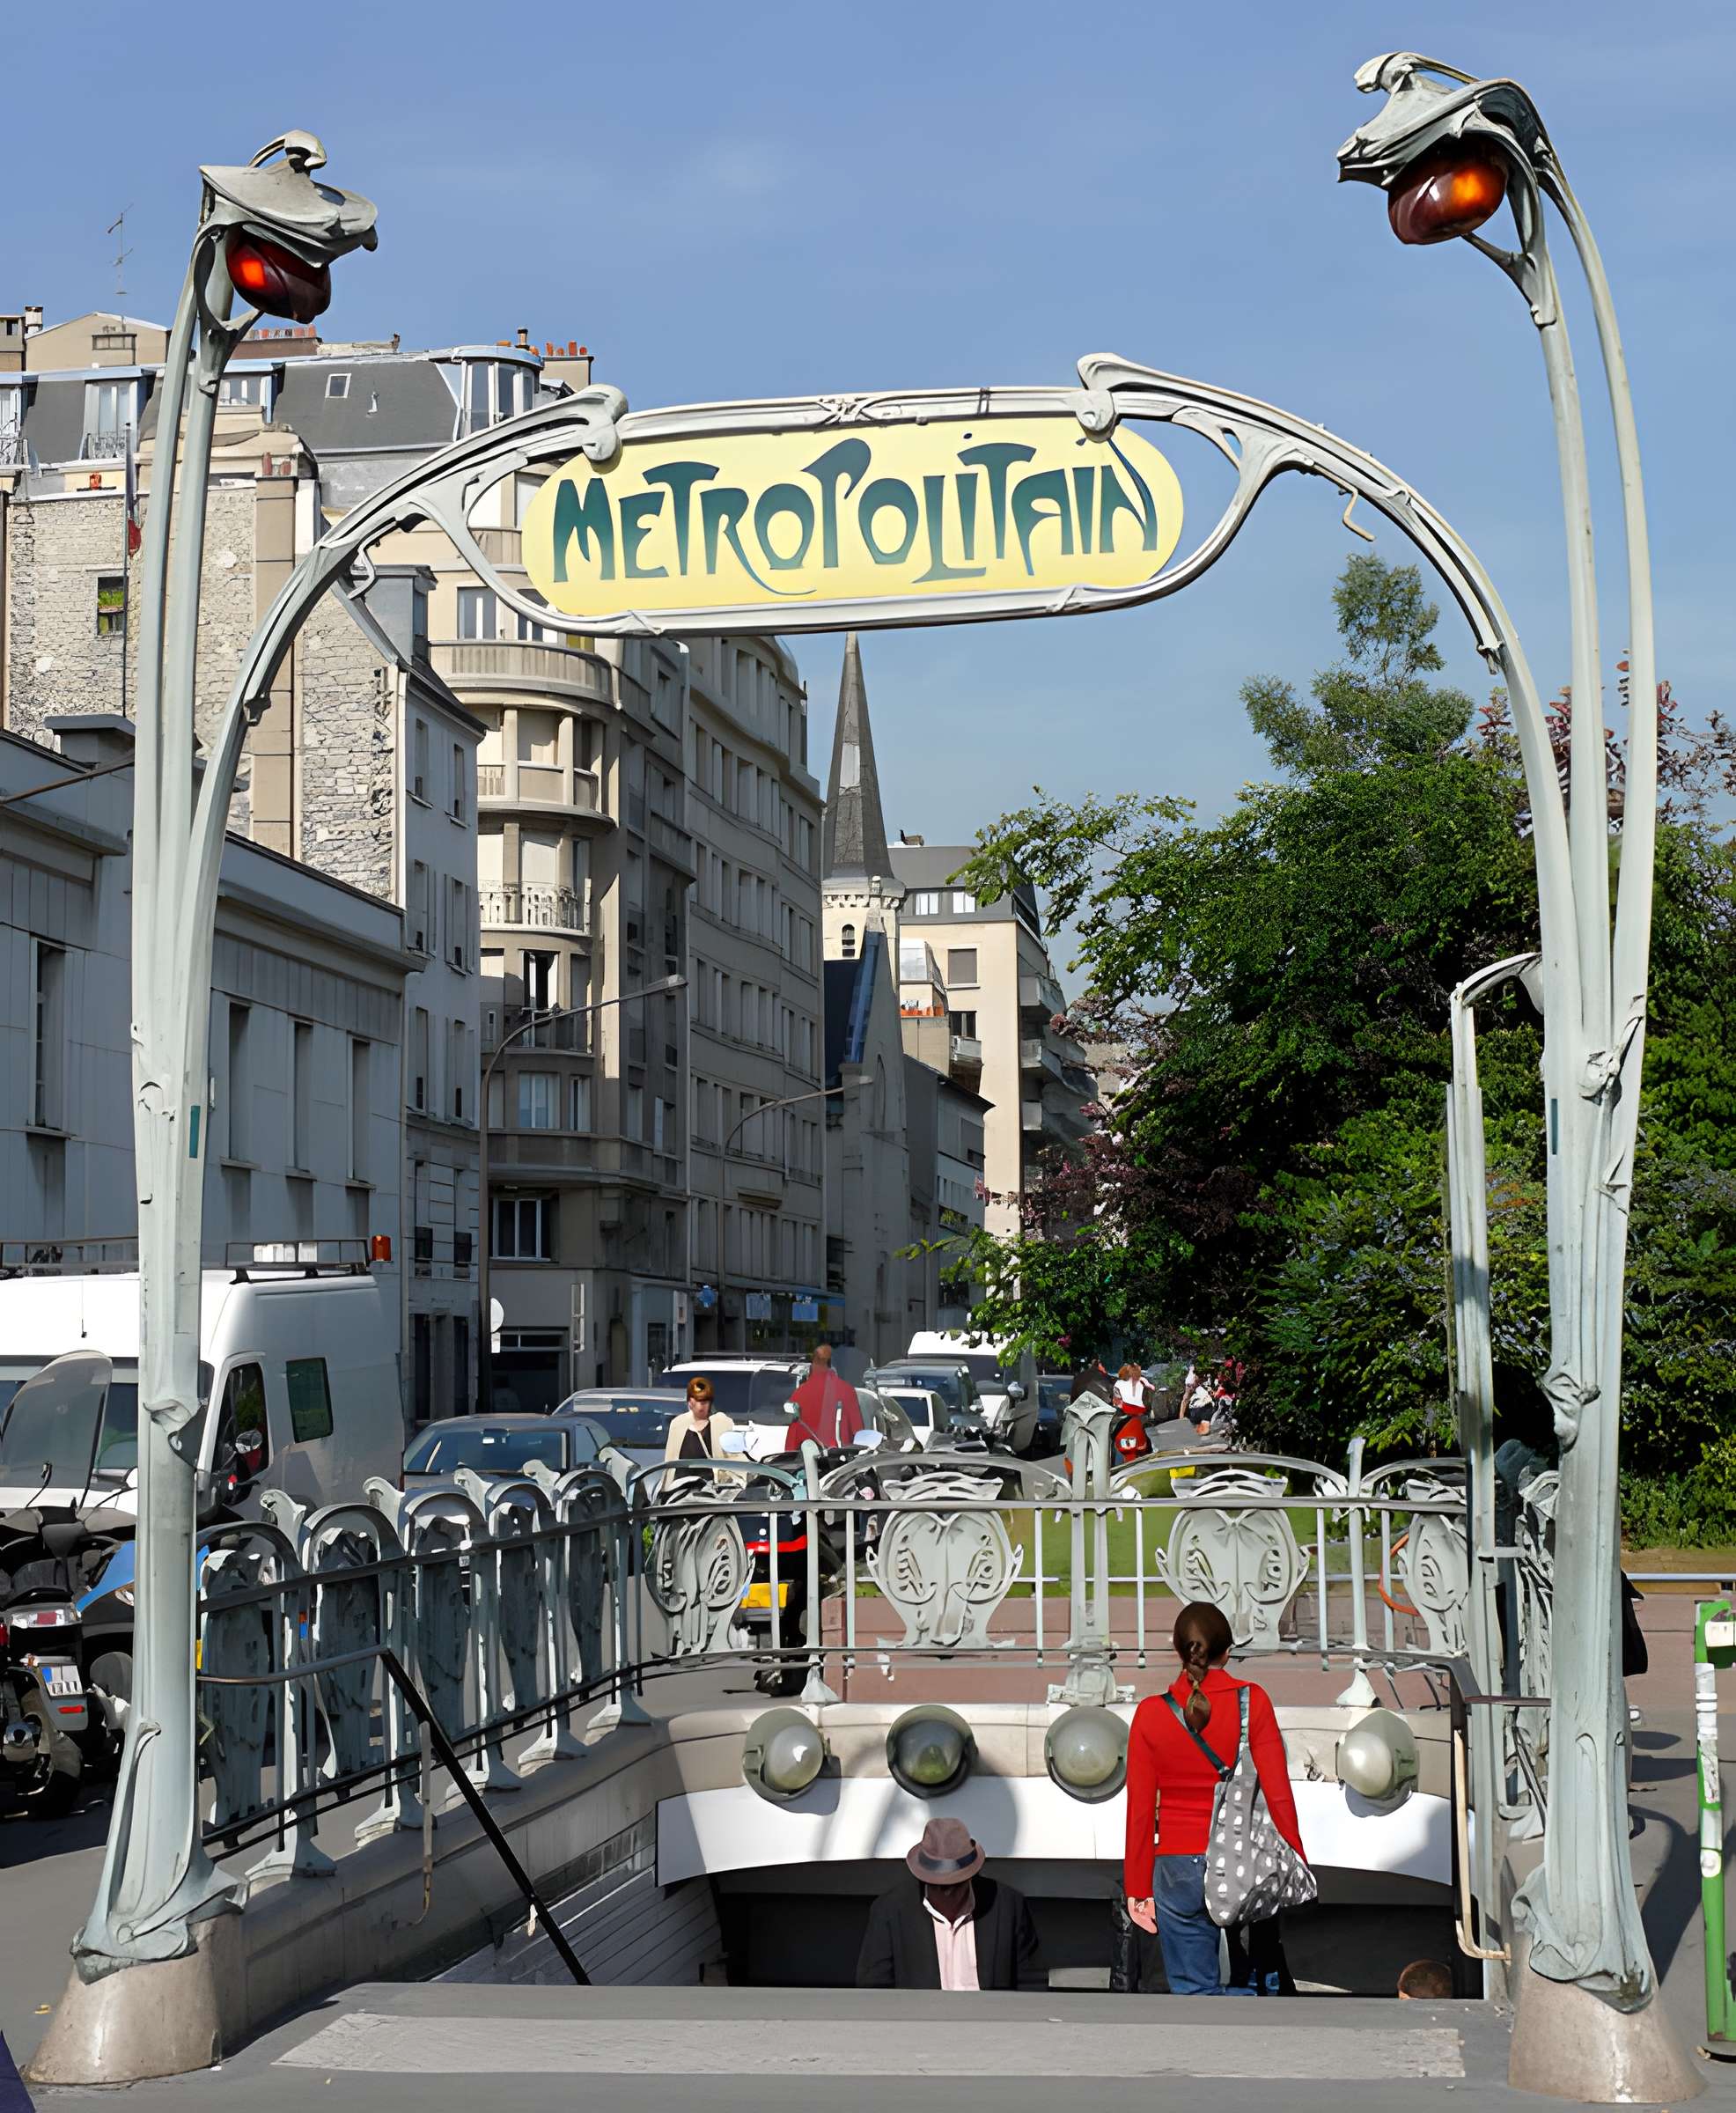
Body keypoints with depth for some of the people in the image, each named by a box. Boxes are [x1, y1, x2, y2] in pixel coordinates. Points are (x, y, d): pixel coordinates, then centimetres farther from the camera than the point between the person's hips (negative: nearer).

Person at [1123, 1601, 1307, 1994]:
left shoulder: (1151, 1713, -3)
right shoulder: (1253, 1702, -6)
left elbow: (1140, 1810, -1)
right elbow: (1278, 1794, -7)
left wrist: (1139, 1887, 8)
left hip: (1179, 1871, 1)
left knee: (1194, 1991, 6)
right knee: (1257, 1978, 12)